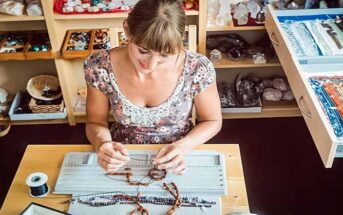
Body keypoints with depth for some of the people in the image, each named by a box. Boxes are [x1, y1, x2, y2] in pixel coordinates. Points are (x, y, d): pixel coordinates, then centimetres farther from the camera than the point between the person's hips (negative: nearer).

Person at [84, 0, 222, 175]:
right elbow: (95, 122, -2)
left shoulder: (197, 68, -19)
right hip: (122, 159, 1)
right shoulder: (99, 67, -16)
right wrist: (101, 143, -22)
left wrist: (183, 146, -19)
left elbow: (212, 121, -3)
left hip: (176, 161, 0)